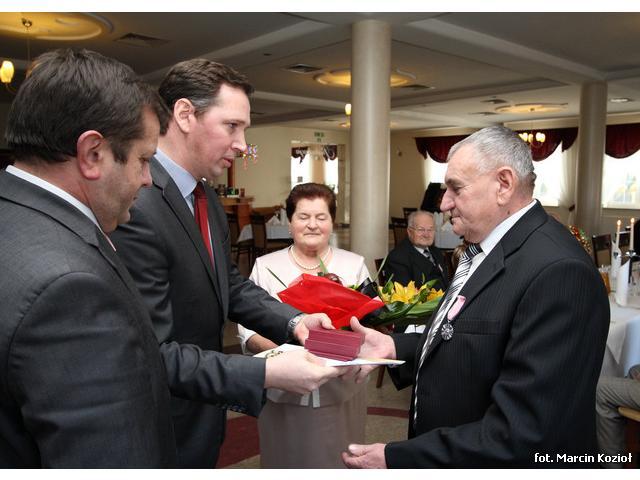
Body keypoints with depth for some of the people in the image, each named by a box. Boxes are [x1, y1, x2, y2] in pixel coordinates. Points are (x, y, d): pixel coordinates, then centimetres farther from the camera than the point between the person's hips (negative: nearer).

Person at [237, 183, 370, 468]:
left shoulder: (355, 265, 4)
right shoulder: (265, 266, 1)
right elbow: (248, 326, -2)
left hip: (341, 392, 1)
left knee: (339, 462, 12)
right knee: (287, 461, 13)